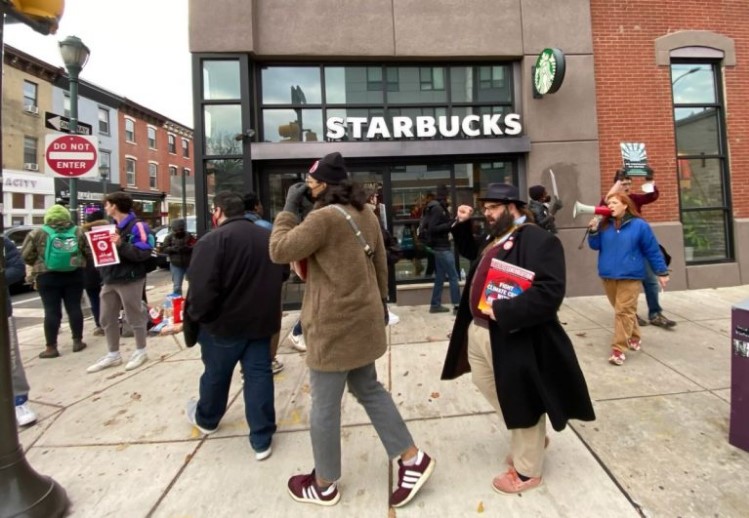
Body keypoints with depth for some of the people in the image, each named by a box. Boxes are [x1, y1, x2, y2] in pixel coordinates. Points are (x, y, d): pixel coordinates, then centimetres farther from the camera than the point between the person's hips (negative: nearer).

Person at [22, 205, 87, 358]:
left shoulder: (38, 234, -2)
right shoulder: (78, 232, 2)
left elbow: (26, 256, 1)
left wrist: (39, 265, 18)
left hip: (47, 277, -1)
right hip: (74, 275, 2)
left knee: (51, 311, 2)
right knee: (74, 308, 7)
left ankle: (51, 347, 8)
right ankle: (78, 341, 14)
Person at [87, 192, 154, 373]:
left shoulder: (136, 226, -12)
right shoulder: (111, 226, 16)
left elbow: (143, 253, -22)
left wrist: (121, 244, -29)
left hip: (130, 280, -9)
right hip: (110, 280, 9)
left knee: (134, 317, 4)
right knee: (107, 319, 13)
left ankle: (140, 352, 19)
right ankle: (113, 355, 26)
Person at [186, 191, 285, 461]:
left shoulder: (212, 240, -17)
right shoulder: (268, 237, 5)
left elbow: (202, 289, -21)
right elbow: (280, 276, 15)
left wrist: (196, 315, -4)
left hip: (224, 323, -4)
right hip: (261, 321, 4)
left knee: (216, 375, 20)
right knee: (259, 376, 10)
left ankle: (206, 419, 47)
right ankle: (262, 440, 18)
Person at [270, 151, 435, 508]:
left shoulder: (323, 217, -19)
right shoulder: (365, 214, 7)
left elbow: (279, 251, -17)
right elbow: (380, 264, 12)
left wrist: (289, 208, -8)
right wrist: (380, 301, 22)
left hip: (334, 325, -8)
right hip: (361, 319, 9)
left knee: (324, 407, 11)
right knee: (368, 389, 23)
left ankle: (324, 485, 34)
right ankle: (413, 458, 29)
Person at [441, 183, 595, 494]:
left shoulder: (538, 240, -17)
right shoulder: (491, 238, 11)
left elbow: (549, 293, -27)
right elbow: (469, 251, 32)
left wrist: (502, 312, -27)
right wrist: (463, 224, 16)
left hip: (515, 339, -9)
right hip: (478, 332, 10)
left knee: (521, 403, 11)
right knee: (488, 388, 25)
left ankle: (527, 471, 36)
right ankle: (530, 440, 50)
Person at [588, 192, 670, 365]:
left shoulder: (639, 225, -4)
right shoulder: (604, 225, 5)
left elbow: (653, 250, 0)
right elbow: (595, 246, 4)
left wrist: (662, 272, 3)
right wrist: (593, 230, -13)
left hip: (629, 276, -4)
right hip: (608, 275, 4)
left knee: (624, 312, -7)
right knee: (622, 310, 16)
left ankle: (619, 349, -4)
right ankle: (634, 338, 36)